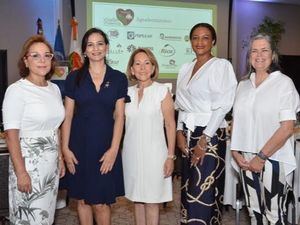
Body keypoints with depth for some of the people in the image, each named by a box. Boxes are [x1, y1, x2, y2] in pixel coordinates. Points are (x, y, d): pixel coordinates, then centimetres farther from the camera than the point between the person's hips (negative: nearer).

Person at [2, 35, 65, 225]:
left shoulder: (54, 89, 8)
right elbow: (11, 136, -14)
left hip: (52, 163, 6)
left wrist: (60, 158, 15)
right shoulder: (16, 90, -12)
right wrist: (21, 173, -17)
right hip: (29, 163, -6)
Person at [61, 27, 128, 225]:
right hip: (79, 145, 1)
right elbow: (67, 115, 3)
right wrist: (65, 148, -3)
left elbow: (119, 116, -1)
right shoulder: (74, 78, 3)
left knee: (100, 203, 1)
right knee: (82, 199, 11)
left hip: (105, 146, -1)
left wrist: (113, 149, -8)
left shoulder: (119, 79, 1)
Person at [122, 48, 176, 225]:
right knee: (138, 199, 13)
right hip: (132, 153, 4)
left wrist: (170, 156, -9)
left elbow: (170, 125, -6)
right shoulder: (128, 92, 7)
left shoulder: (162, 90, -5)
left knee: (152, 201, 3)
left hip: (153, 152, -4)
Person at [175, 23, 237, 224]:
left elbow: (222, 106, -12)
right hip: (188, 134, 6)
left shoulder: (221, 66, -6)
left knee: (203, 193, -5)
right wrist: (180, 132, 1)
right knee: (189, 189, 10)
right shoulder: (185, 68, 13)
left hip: (210, 135, -6)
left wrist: (204, 141, -15)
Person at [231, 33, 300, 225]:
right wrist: (236, 151, 1)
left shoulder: (284, 83, -5)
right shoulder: (243, 85, 11)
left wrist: (261, 157, -13)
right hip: (247, 159, 5)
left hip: (273, 159, -5)